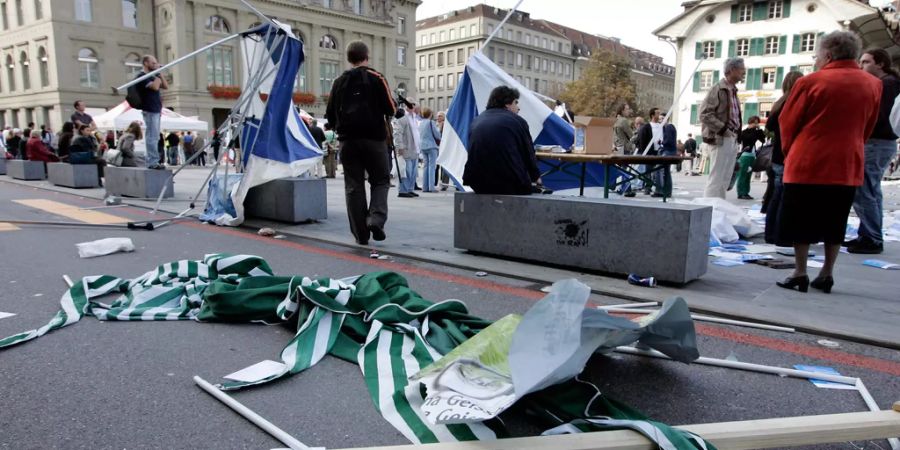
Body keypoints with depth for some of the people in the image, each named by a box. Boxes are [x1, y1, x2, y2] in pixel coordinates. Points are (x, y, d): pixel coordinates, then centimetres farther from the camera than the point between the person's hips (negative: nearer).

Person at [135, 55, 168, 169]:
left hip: (156, 110, 9)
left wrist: (160, 74, 7)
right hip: (150, 111, -9)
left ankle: (154, 161, 14)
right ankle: (152, 162, -10)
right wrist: (157, 75, -8)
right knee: (152, 136, -11)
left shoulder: (152, 76, 18)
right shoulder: (142, 76, -8)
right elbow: (155, 87, -21)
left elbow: (166, 86, 16)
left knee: (154, 137, 10)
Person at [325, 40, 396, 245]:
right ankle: (376, 219, -13)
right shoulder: (376, 78, -2)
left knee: (353, 186, 6)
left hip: (348, 140, 3)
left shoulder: (339, 82, 9)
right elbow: (390, 109, -7)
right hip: (374, 138, -3)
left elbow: (330, 114, 9)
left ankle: (360, 234, 6)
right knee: (380, 180, 9)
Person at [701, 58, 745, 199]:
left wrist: (736, 134, 11)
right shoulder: (718, 89, -10)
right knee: (716, 179, -9)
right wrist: (723, 129, -20)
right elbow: (704, 114, -18)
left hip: (732, 140, 9)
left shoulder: (733, 90, 17)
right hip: (720, 139, -9)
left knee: (725, 180, 11)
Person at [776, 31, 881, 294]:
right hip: (848, 166, 5)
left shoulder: (811, 82, -10)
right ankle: (827, 274, 17)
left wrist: (790, 152, 13)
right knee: (834, 224, 13)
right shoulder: (873, 84, 5)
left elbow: (787, 123, -2)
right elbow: (868, 128, 13)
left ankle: (800, 274, 6)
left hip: (807, 164, -4)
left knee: (800, 222, 4)